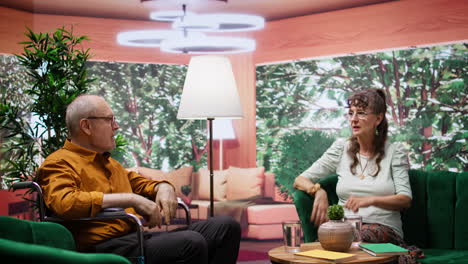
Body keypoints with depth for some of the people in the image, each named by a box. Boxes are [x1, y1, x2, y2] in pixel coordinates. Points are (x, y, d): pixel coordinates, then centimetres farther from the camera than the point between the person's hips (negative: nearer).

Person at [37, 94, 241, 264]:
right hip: (105, 247, -9)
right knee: (191, 242, -33)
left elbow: (141, 183, 41)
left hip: (138, 238, 10)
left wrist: (163, 188, 13)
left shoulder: (109, 162, 28)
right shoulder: (59, 164, -1)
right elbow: (64, 202, -22)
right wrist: (131, 200, -21)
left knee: (226, 226, -2)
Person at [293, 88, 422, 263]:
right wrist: (318, 191, -12)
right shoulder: (341, 149, 15)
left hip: (384, 229, -1)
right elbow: (300, 180, 12)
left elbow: (405, 200, -1)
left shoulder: (394, 152, 9)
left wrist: (370, 200, -20)